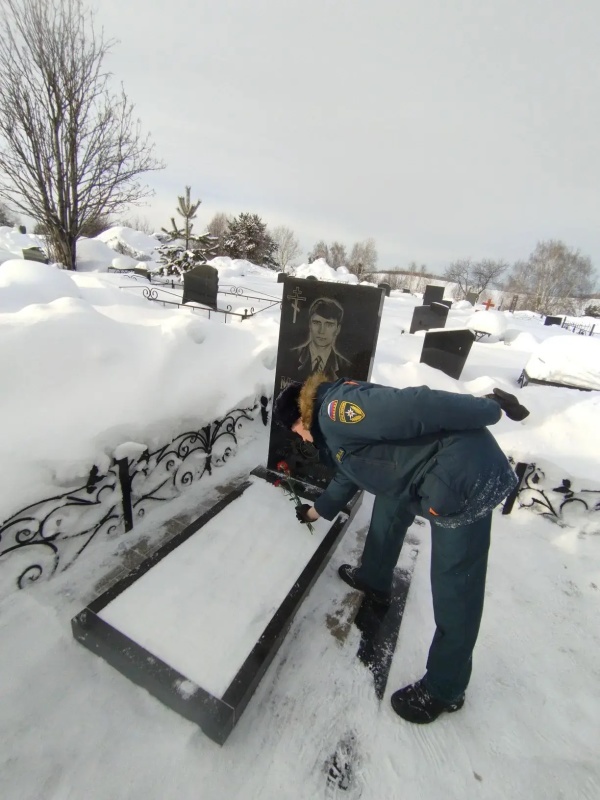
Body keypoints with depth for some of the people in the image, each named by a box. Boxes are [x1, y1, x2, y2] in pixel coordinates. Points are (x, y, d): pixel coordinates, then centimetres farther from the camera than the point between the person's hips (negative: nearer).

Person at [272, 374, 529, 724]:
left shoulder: (334, 413, -17)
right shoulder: (340, 415, 16)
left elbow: (415, 408, -26)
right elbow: (349, 474, 30)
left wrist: (490, 410, -16)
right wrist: (319, 510, 44)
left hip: (465, 476, -11)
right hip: (448, 470, 11)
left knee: (455, 594, 5)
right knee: (389, 507, 29)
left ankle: (444, 691, 29)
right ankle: (375, 581, 53)